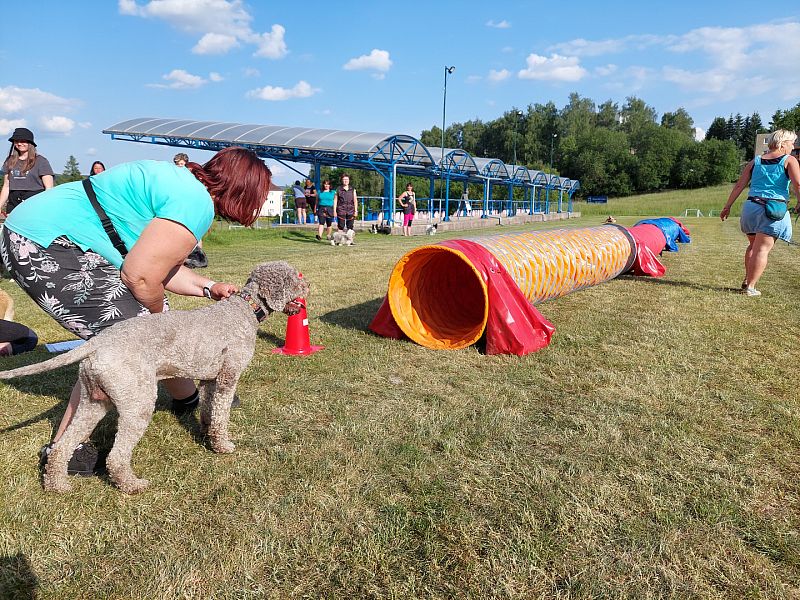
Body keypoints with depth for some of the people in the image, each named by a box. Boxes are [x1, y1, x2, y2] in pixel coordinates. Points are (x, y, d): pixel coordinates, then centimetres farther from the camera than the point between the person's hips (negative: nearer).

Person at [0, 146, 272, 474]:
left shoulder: (180, 180, 11)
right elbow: (139, 276, -22)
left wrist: (208, 287, 6)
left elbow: (157, 263, 12)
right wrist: (159, 313, -2)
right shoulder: (196, 203, -21)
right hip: (47, 250, -10)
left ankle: (188, 397, 32)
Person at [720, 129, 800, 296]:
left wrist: (727, 206, 12)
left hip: (751, 206, 5)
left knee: (753, 245, 20)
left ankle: (747, 280, 18)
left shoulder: (755, 162, 14)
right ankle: (750, 286, -6)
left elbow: (739, 185, 9)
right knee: (762, 249, -4)